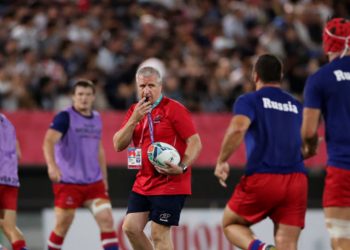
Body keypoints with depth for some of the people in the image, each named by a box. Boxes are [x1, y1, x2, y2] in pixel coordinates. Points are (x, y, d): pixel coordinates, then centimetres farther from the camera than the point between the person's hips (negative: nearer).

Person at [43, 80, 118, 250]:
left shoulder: (96, 118, 11)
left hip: (94, 182, 5)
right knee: (62, 226, 1)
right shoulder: (65, 117, -9)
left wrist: (104, 178, 22)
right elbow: (49, 141, -24)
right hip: (68, 183, -5)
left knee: (106, 220, -7)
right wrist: (51, 165, -42)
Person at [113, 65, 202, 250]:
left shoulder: (174, 109, -9)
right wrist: (134, 119, -12)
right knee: (130, 228, 2)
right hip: (143, 184, 7)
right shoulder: (135, 111, 10)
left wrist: (182, 167, -27)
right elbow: (118, 145, 2)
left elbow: (195, 143, -13)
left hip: (170, 184, -7)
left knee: (159, 234, -9)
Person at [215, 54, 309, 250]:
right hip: (297, 180, 3)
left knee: (230, 223, 18)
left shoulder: (249, 100, 3)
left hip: (261, 178, -3)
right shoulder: (297, 106, 18)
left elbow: (237, 129, -16)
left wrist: (222, 162, -5)